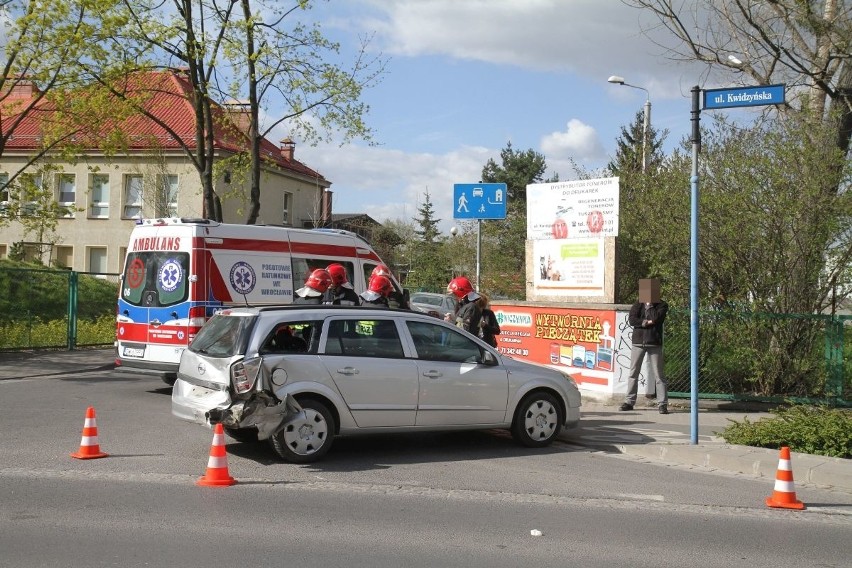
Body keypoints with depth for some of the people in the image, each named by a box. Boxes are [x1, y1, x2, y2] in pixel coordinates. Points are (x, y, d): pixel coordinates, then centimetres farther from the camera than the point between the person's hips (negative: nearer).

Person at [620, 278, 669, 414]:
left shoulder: (662, 305, 5)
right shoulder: (637, 305, 11)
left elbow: (656, 318, -14)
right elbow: (631, 320, -4)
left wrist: (649, 305, -3)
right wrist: (646, 323, -15)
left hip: (654, 343, -3)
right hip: (638, 342, 3)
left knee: (658, 374, -4)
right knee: (633, 373, 6)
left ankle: (662, 403, -3)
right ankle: (629, 401, 13)